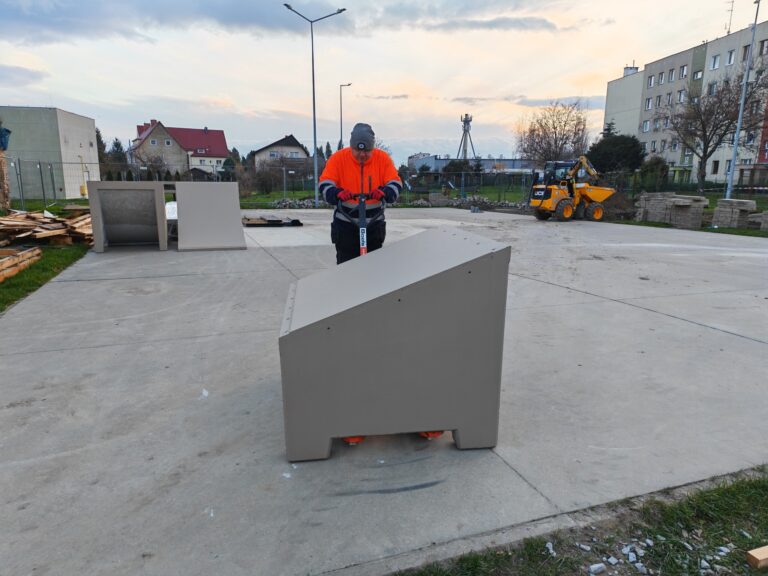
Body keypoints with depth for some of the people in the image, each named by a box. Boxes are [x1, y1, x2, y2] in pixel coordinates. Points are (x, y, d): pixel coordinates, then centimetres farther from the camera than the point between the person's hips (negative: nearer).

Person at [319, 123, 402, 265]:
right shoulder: (338, 158, -6)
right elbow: (324, 184, -10)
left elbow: (395, 183, -9)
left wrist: (385, 192, -32)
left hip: (374, 224, 1)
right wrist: (337, 193, -32)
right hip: (345, 224, -1)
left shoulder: (383, 158, -3)